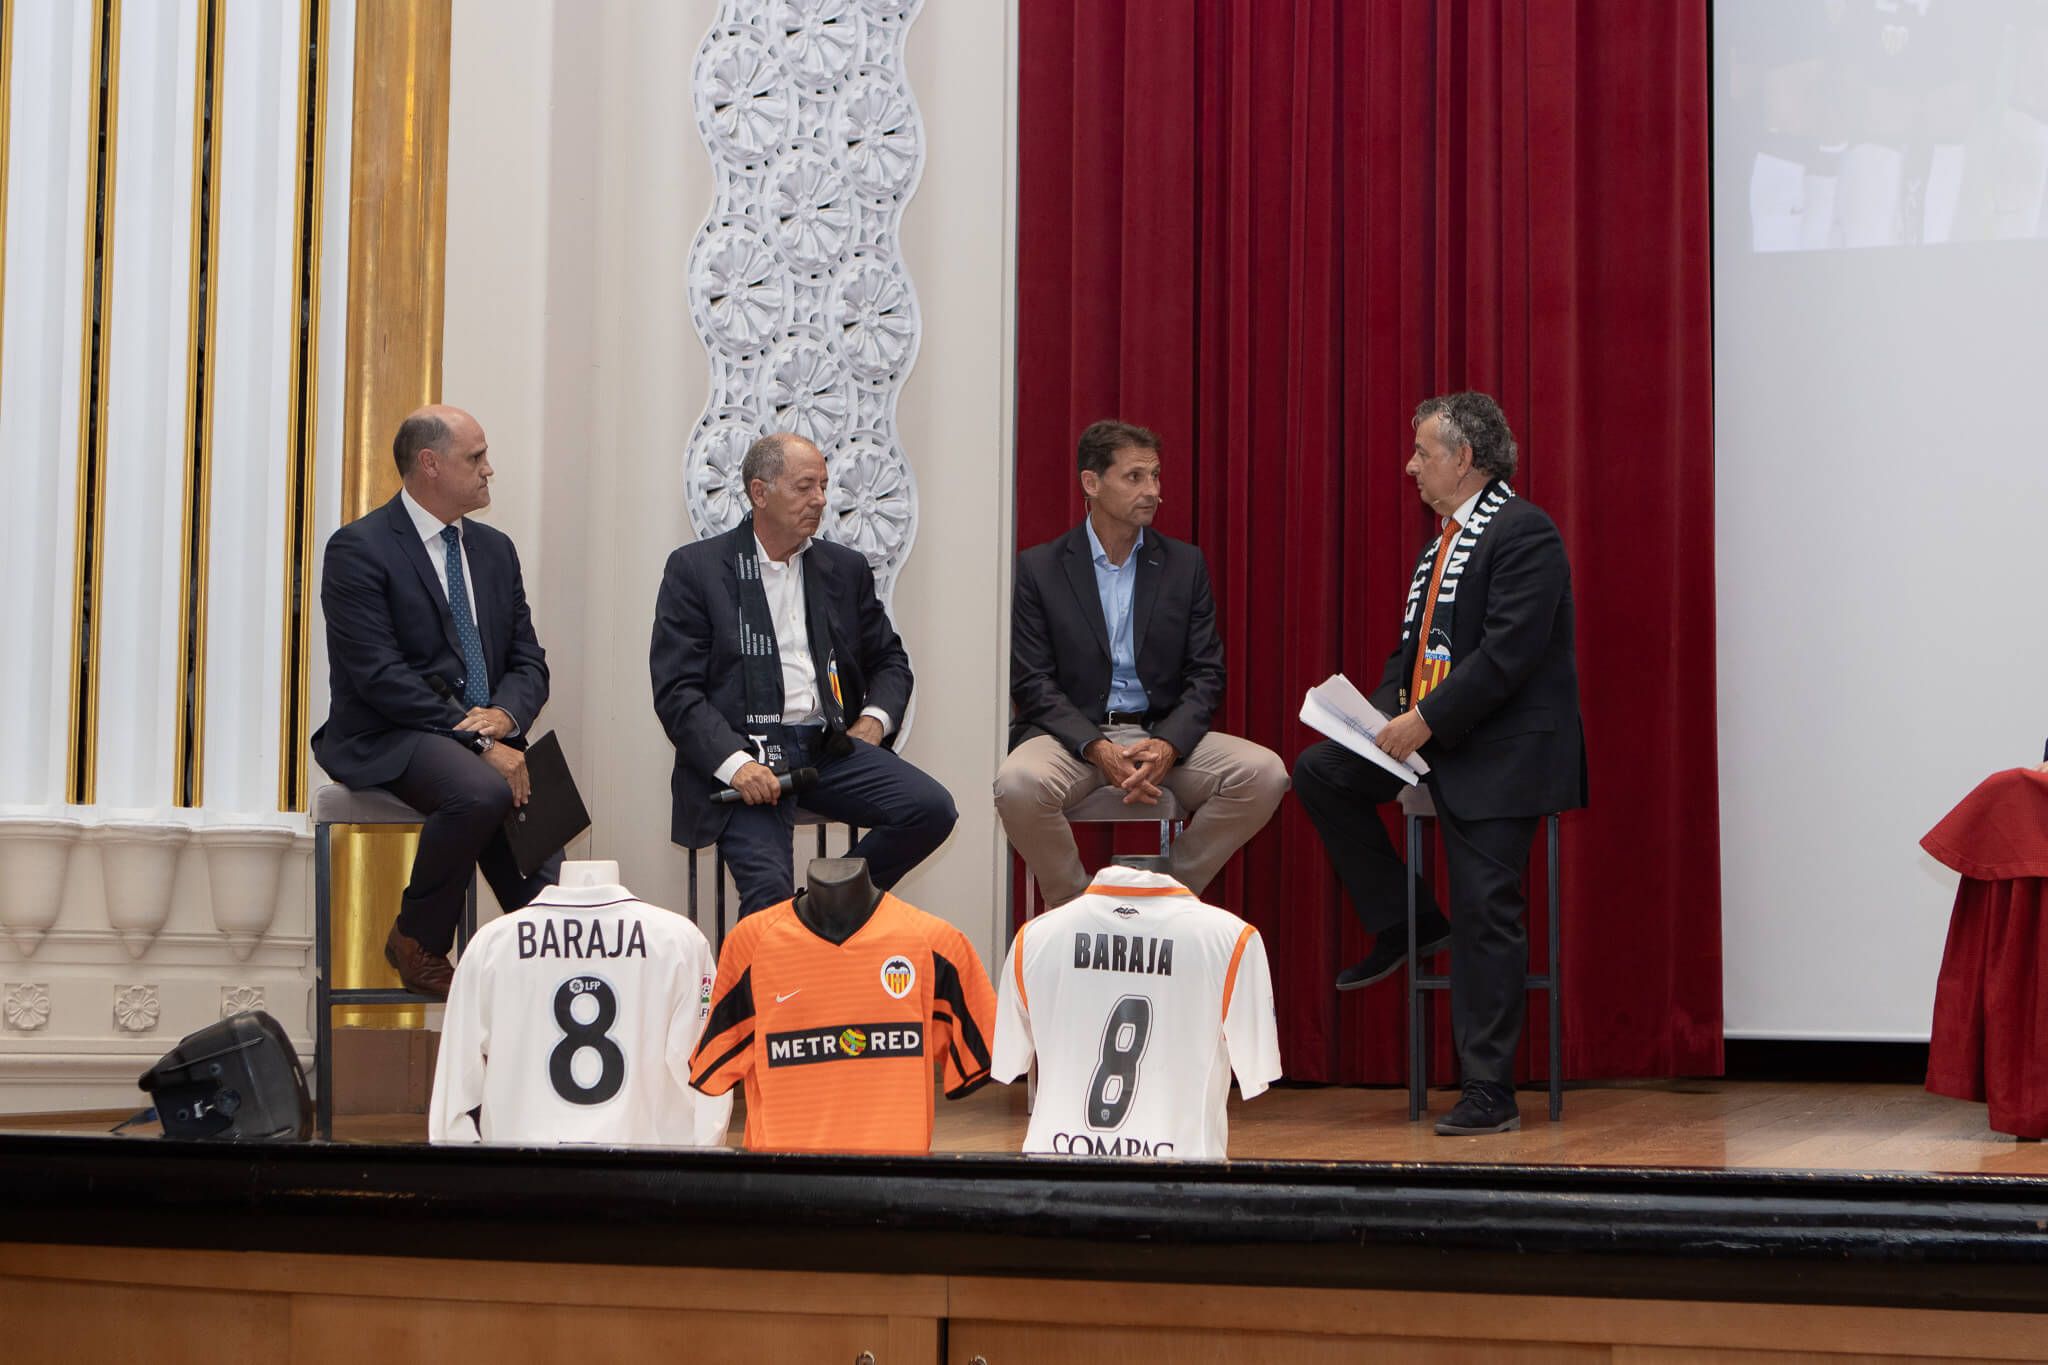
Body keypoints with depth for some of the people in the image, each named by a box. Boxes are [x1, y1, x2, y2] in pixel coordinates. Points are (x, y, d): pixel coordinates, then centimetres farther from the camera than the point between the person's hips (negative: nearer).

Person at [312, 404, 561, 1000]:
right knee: (482, 792, -35)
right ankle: (417, 944, -13)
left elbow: (529, 662, 14)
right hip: (388, 743, -6)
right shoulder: (358, 549, -6)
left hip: (486, 736, 6)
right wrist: (475, 739, -20)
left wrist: (505, 715, -11)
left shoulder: (494, 549, 17)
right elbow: (380, 676, -15)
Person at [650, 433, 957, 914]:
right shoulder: (695, 568, 2)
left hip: (829, 748, 5)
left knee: (932, 808, -18)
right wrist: (734, 763, -19)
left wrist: (873, 720, 4)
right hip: (740, 751, -5)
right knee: (769, 890, -27)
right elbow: (676, 691, -4)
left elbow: (889, 660, 27)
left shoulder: (846, 568, 17)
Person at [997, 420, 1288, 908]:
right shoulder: (1038, 568, 2)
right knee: (1018, 783, -35)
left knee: (1264, 773, -23)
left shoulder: (1185, 565, 10)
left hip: (1164, 735, 3)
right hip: (1073, 735, -2)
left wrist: (1167, 745, -15)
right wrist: (1099, 751, -19)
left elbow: (1206, 674, 5)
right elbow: (1032, 683, -3)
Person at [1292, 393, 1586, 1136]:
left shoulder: (1524, 533, -15)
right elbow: (1416, 643, 19)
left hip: (1500, 752, -9)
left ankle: (1489, 1093, 0)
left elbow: (1508, 652, -23)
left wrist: (1426, 720, -21)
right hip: (1432, 734, 9)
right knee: (1320, 772, -1)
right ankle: (1403, 925, 10)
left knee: (1486, 914, -7)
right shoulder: (1444, 539, 16)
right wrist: (1387, 710, 1)